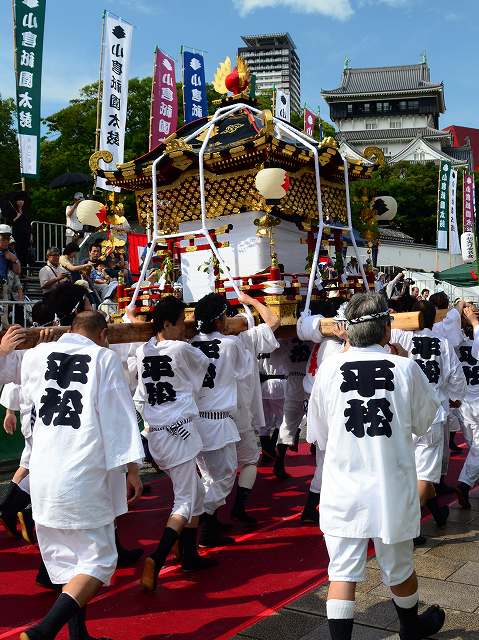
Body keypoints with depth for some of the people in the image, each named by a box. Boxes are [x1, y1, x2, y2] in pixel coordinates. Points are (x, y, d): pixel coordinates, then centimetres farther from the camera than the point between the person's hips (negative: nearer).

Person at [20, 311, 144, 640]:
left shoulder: (36, 355, 8)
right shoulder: (104, 357, -2)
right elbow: (120, 414, -4)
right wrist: (132, 468, 0)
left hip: (44, 473, 5)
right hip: (85, 473, -5)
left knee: (65, 557, 17)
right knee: (97, 560, 4)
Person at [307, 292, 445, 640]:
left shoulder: (329, 368, -7)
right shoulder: (406, 368, -10)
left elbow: (318, 435, 3)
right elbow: (423, 422, 8)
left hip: (342, 491, 0)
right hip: (393, 490, 1)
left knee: (343, 573, 8)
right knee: (399, 569, 21)